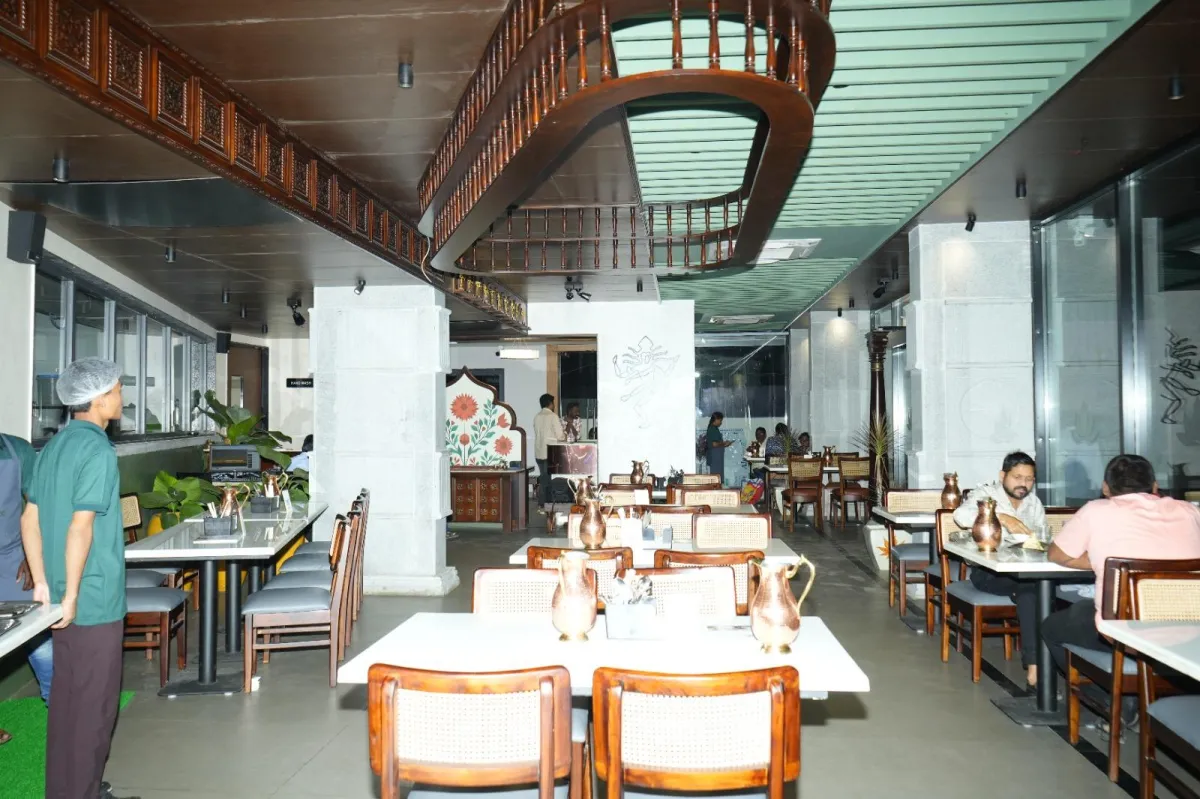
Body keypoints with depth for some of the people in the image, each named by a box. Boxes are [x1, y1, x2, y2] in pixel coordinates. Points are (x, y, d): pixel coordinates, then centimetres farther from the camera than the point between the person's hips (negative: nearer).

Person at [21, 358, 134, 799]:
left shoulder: (54, 446, 9)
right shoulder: (98, 451, -18)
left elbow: (30, 519, 12)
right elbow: (81, 528, -24)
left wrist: (43, 584, 14)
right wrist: (71, 596, -18)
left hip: (64, 598, 9)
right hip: (95, 600, -9)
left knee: (66, 696, 19)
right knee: (93, 704, 4)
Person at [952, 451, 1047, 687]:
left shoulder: (1035, 503, 20)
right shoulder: (986, 494, 3)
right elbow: (961, 514, -19)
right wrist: (1002, 517, -29)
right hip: (988, 571, -4)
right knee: (1029, 587, -34)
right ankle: (1034, 663, -32)